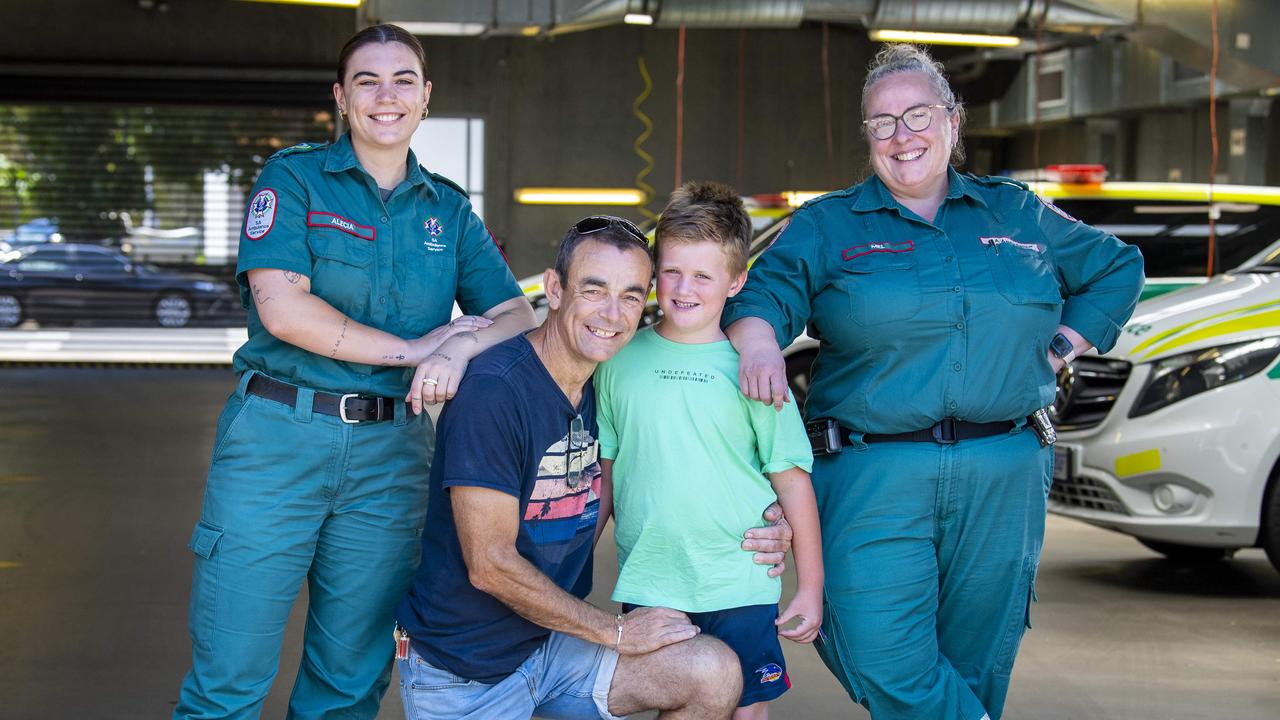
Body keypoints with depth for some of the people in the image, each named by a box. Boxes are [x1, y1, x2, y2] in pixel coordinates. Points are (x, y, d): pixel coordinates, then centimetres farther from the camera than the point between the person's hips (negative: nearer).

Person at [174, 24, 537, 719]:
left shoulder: (449, 210, 13)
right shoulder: (294, 178, 1)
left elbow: (516, 314, 6)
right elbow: (282, 308, -13)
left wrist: (459, 349, -16)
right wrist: (411, 349, -11)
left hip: (390, 454, 4)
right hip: (278, 435, -4)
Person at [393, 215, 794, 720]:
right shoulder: (494, 390, -21)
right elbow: (490, 565, -22)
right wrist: (616, 631, -11)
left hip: (555, 639, 6)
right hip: (463, 673, -6)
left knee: (715, 676, -12)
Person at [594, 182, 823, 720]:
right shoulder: (620, 360, 4)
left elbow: (792, 479, -1)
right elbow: (604, 470, 11)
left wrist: (811, 587, -2)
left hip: (740, 588, -2)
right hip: (646, 584, 2)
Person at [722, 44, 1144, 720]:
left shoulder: (1015, 212, 15)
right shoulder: (828, 224, 9)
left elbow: (1117, 267, 25)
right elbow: (770, 288, -8)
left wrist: (1058, 349, 11)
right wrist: (758, 338, -31)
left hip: (1003, 477, 2)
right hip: (873, 479, -2)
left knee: (974, 664, 6)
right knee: (885, 662, -18)